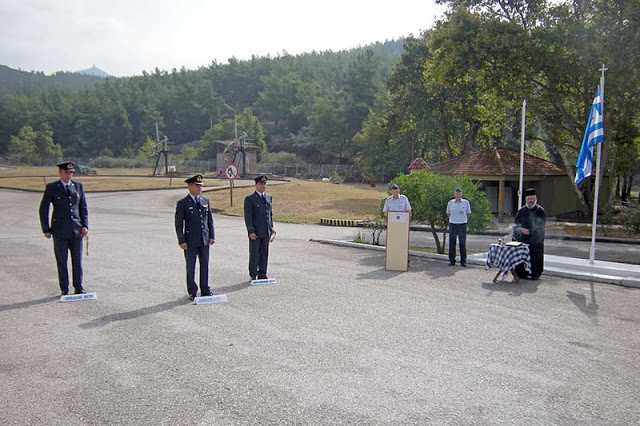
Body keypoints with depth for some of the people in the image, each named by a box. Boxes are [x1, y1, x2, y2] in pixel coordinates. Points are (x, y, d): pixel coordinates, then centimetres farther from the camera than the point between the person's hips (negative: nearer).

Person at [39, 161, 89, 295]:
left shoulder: (78, 186, 8)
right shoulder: (51, 188, 0)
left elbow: (84, 207, 10)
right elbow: (43, 209, 2)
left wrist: (85, 225, 0)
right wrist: (46, 229, -3)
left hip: (76, 230, 2)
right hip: (59, 231, -2)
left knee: (77, 260, 5)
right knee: (62, 261, 4)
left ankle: (78, 288, 15)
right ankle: (64, 290, 14)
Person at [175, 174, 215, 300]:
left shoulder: (205, 201, 9)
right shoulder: (182, 203, -4)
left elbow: (210, 220, 12)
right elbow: (179, 224, -5)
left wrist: (212, 236, 6)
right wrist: (181, 241, -11)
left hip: (204, 240, 4)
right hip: (190, 241, -4)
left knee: (205, 265, 9)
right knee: (191, 267, 5)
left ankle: (205, 290, 20)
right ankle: (192, 292, 15)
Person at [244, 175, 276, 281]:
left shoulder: (268, 197, 13)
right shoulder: (249, 199, -6)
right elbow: (248, 216, -9)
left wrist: (271, 228, 13)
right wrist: (251, 231, -15)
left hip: (266, 232, 5)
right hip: (255, 232, -5)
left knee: (264, 254, 10)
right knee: (254, 254, 3)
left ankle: (262, 274, 21)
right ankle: (253, 275, 13)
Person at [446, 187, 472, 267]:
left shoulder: (466, 202, 2)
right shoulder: (450, 203, 4)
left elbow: (468, 214, 12)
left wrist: (463, 220, 6)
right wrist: (453, 219, 8)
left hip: (462, 225, -1)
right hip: (452, 224, 1)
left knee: (463, 244, 3)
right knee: (452, 244, 3)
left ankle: (463, 261, 10)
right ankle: (452, 260, 11)